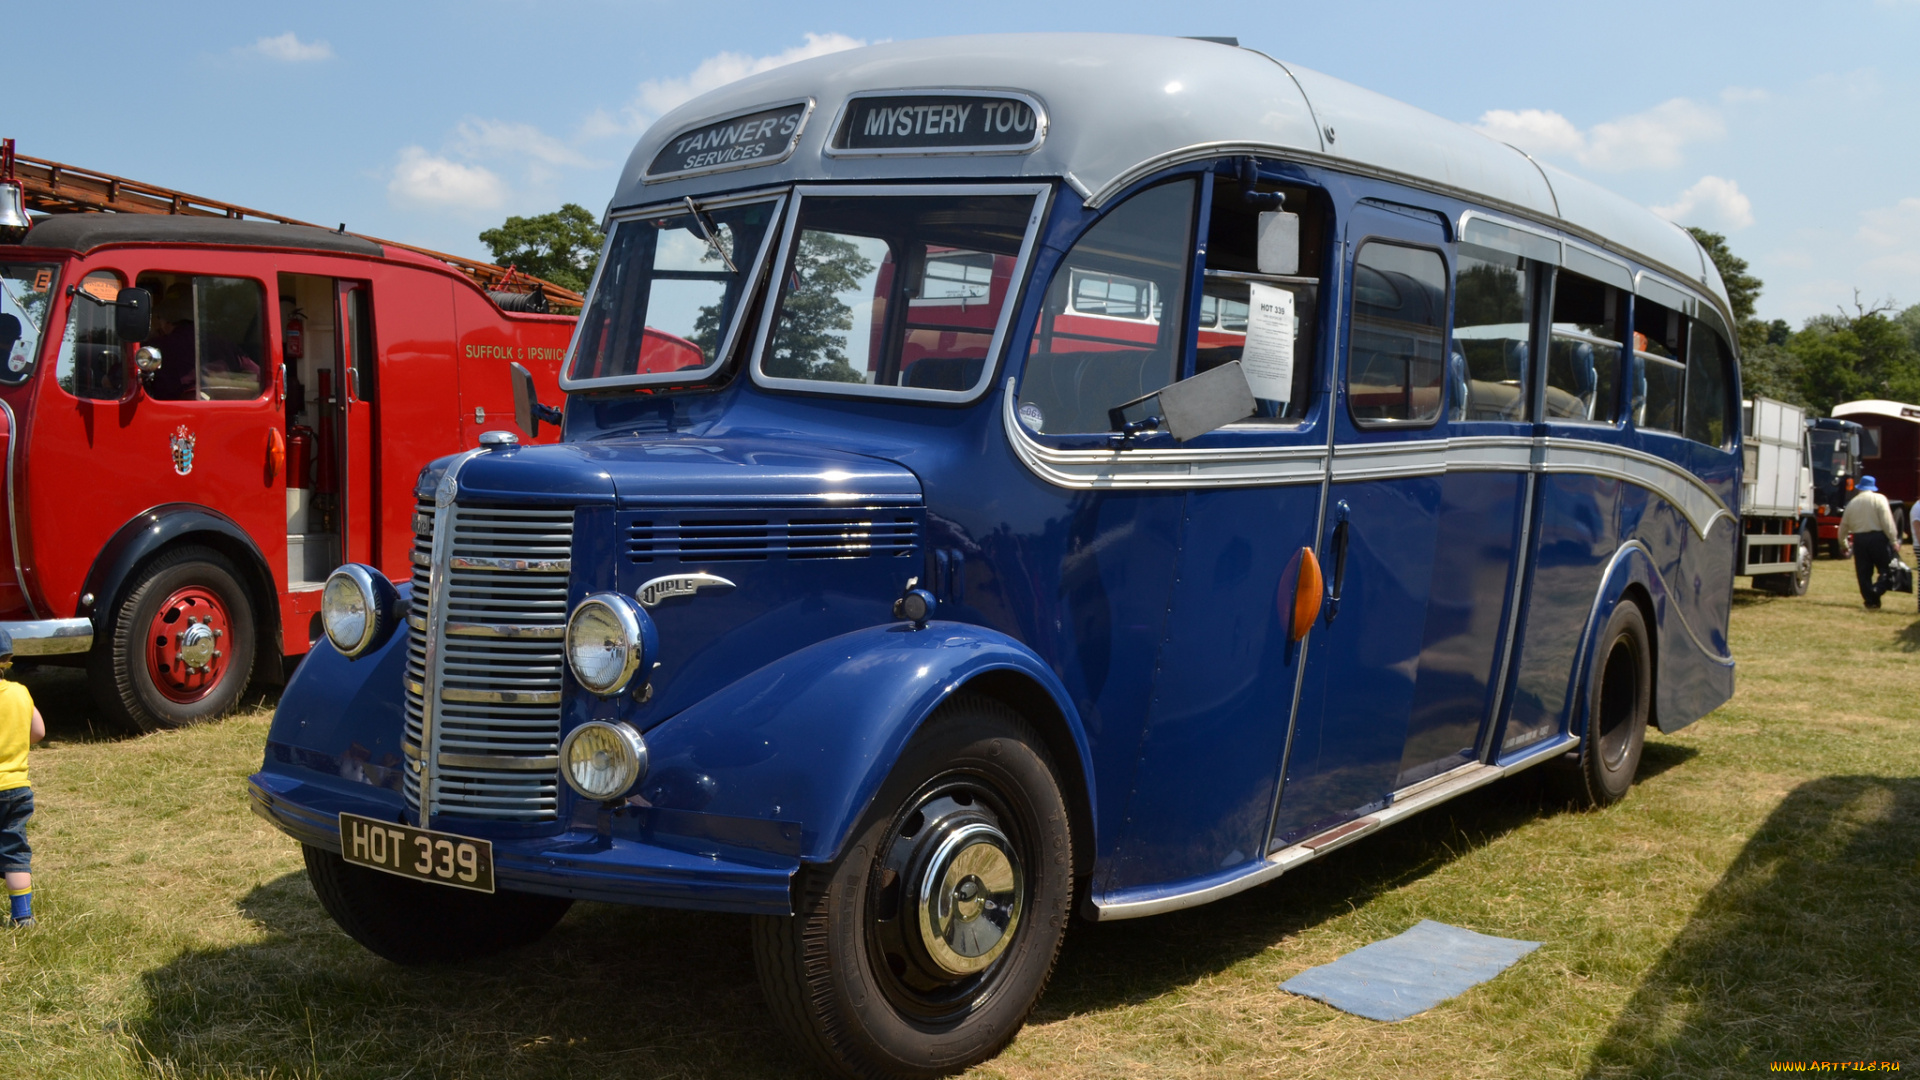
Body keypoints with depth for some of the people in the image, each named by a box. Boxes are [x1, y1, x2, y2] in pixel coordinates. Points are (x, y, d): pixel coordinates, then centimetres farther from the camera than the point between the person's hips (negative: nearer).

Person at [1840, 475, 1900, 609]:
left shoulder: (1852, 503, 12)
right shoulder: (1879, 499, -1)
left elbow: (1844, 525, 17)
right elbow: (1887, 521, -11)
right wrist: (1894, 540, -12)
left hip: (1859, 539, 3)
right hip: (1878, 537, -3)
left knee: (1863, 572, 7)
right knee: (1886, 568, 4)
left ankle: (1870, 601, 6)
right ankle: (1877, 590, -20)